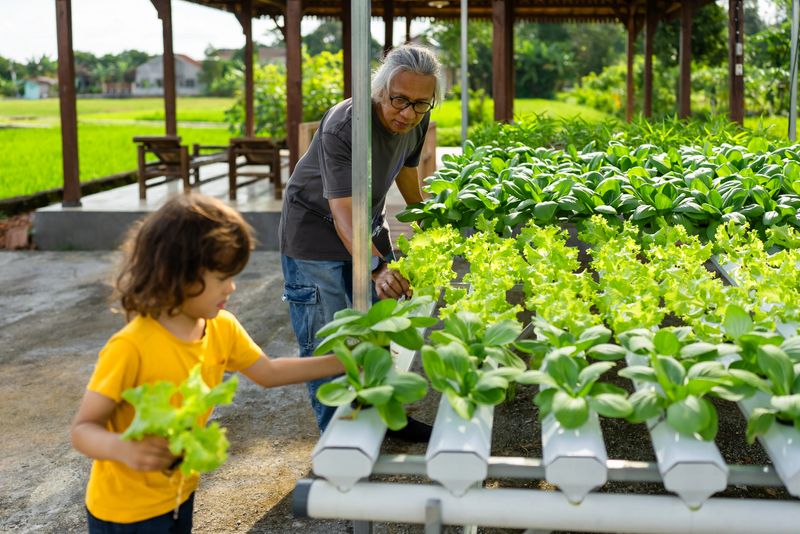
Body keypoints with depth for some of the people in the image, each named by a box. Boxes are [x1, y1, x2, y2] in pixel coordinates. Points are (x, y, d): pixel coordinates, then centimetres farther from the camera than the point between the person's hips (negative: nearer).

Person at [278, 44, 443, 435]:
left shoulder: (416, 120, -9)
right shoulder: (342, 126, -32)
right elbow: (343, 211, -39)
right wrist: (376, 267, -53)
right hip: (315, 233, -7)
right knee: (325, 343, -4)